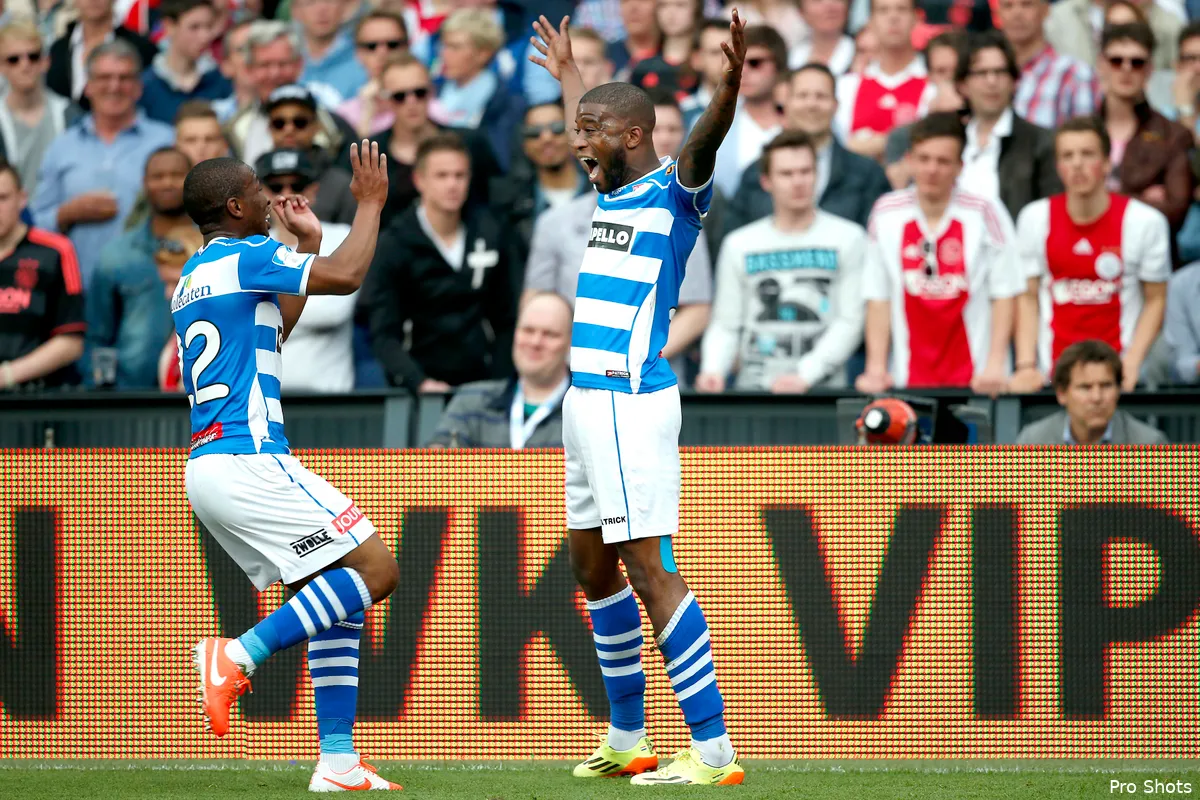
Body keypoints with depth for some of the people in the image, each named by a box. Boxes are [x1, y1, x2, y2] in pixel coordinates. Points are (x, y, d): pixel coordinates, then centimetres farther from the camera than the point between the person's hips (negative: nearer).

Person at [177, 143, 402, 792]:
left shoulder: (193, 278, 21)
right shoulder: (244, 257, -7)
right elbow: (345, 276, -14)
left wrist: (309, 242, 37)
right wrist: (370, 202, 1)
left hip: (208, 465, 10)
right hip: (247, 461, -10)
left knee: (338, 601, 10)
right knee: (374, 570, -9)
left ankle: (337, 763, 2)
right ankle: (239, 654, -17)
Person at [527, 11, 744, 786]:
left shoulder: (675, 191, -9)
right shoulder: (612, 191, 16)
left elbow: (705, 142, -30)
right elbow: (593, 122, 38)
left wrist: (731, 83, -48)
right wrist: (568, 76, 54)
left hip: (631, 401, -10)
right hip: (588, 400, 10)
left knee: (648, 570, -13)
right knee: (592, 564, 16)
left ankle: (714, 750, -14)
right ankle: (628, 737, 27)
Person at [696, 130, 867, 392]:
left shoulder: (848, 238, 6)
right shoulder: (739, 245, 13)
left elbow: (849, 322, -1)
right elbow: (725, 325, 12)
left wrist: (804, 376, -12)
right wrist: (712, 369, -8)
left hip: (822, 390, -2)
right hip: (753, 390, 2)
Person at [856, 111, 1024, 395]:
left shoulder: (986, 213, -4)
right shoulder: (886, 213, 3)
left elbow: (1004, 295, -3)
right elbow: (878, 298, 5)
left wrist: (995, 367, -11)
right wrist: (876, 370, -3)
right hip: (909, 380, 2)